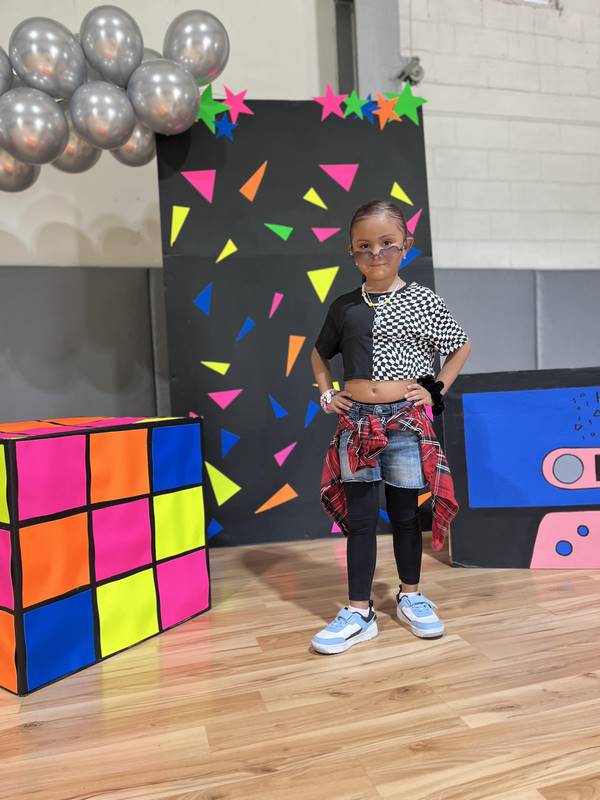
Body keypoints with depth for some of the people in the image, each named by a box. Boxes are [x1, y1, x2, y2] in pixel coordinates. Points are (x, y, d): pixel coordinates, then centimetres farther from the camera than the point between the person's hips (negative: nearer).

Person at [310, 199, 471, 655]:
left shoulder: (423, 300, 0)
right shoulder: (344, 306, 6)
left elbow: (461, 346, 10)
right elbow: (320, 353, 21)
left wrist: (437, 390, 0)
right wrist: (326, 394, 8)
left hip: (406, 420, -1)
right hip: (357, 422, 2)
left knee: (405, 513, 10)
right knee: (359, 518, 5)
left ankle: (411, 596, 30)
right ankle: (359, 612, 14)